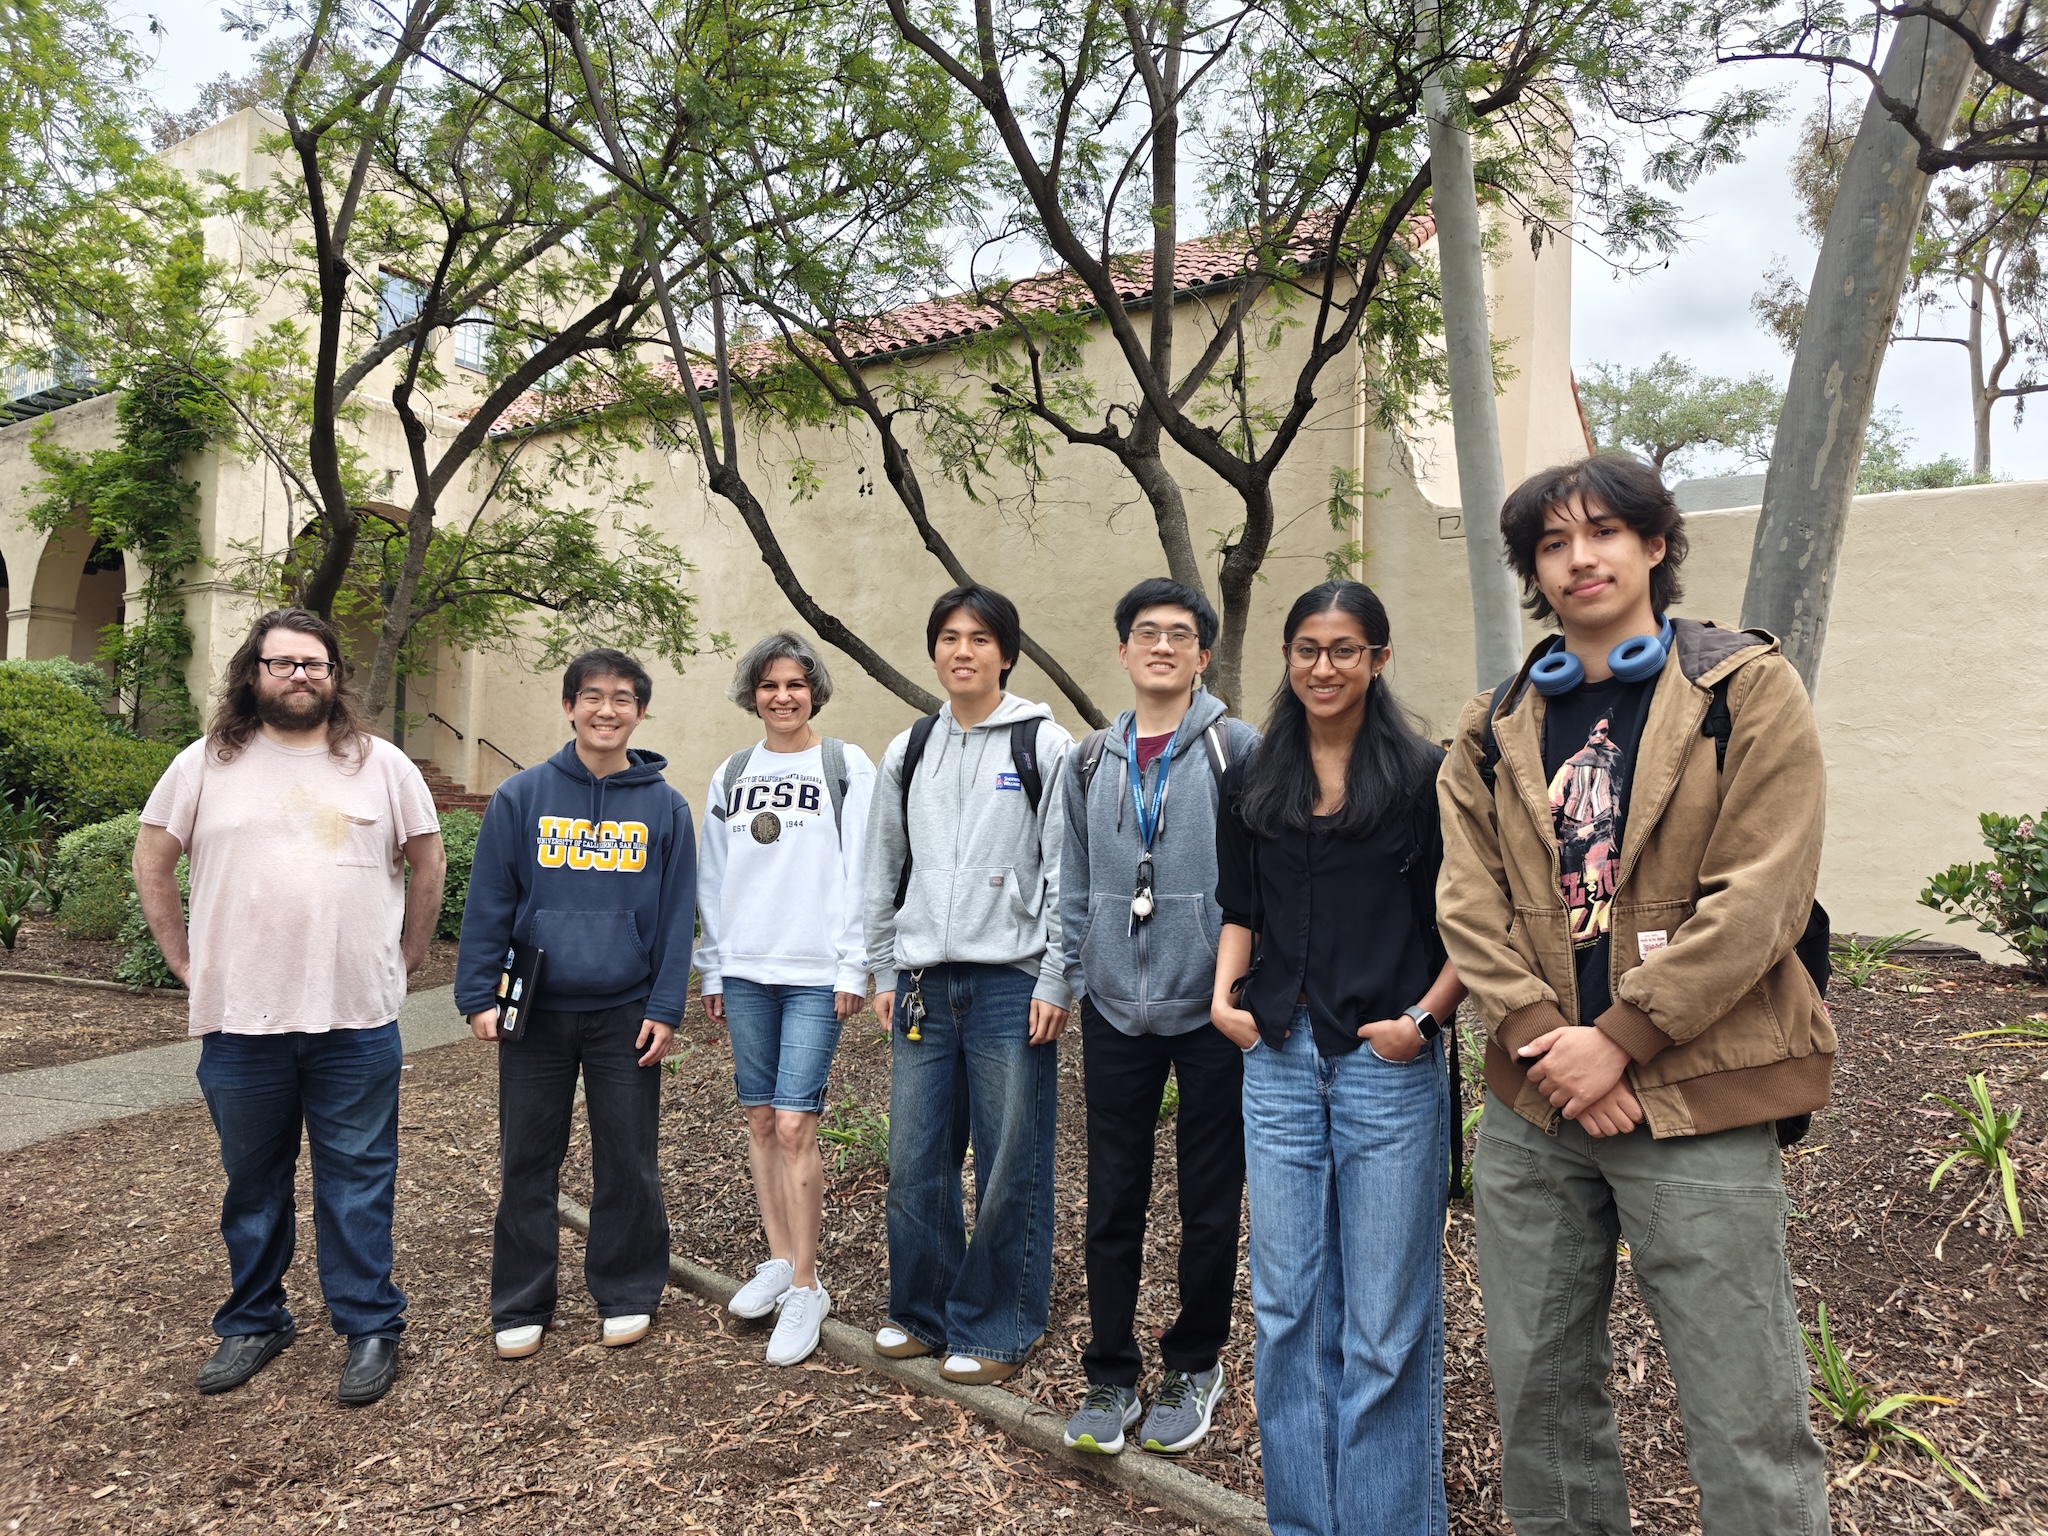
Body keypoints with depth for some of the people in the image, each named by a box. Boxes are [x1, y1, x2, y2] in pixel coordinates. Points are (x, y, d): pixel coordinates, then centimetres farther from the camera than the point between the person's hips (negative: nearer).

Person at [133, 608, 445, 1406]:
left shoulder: (382, 765, 2)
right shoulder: (205, 765, 3)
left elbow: (427, 862, 9)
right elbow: (151, 862, 10)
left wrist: (406, 956, 6)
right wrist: (185, 958, 5)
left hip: (357, 1019, -1)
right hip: (240, 1020, 1)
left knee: (359, 1181, 5)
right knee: (252, 1181, 15)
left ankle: (370, 1327, 16)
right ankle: (253, 1322, 31)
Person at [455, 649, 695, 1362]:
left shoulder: (665, 806, 1)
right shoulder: (521, 796, 0)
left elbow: (678, 916, 0)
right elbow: (487, 904, 0)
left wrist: (666, 1008, -6)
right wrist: (479, 996, -5)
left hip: (626, 1015, 0)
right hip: (535, 1013, 1)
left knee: (628, 1164, 9)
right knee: (526, 1165, 11)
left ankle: (627, 1293, 27)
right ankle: (521, 1305, 26)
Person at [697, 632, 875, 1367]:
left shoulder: (846, 767, 0)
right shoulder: (731, 774, 12)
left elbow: (862, 871, -4)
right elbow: (713, 878, 14)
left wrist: (854, 967, -8)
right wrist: (712, 970, 11)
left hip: (815, 973, -4)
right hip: (746, 970, 5)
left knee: (794, 1125, -8)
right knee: (760, 1120, 10)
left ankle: (805, 1287, 5)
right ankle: (779, 1260, 25)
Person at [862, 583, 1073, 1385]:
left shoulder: (1044, 745, -2)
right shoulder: (907, 752, 11)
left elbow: (1067, 872, -6)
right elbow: (883, 870, 16)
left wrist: (1055, 983, -10)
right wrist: (884, 973, 12)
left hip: (1011, 982, -4)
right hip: (923, 981, 4)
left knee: (1010, 1166, 3)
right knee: (914, 1160, 10)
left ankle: (995, 1330, 21)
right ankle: (924, 1311, 30)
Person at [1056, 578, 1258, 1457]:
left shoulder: (1236, 749, -3)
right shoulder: (1090, 762, 9)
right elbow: (1074, 885, 12)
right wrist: (1078, 978, 7)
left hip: (1211, 1006, -2)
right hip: (1116, 1012, 3)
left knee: (1210, 1202, 10)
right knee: (1112, 1203, 8)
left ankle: (1194, 1365, 30)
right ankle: (1110, 1375, 24)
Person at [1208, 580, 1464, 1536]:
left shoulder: (1425, 777, -3)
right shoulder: (1253, 784, 9)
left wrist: (1424, 1016, -13)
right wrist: (1225, 994, 0)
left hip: (1390, 1066, -3)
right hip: (1278, 1063, 4)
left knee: (1386, 1318, 6)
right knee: (1287, 1306, 13)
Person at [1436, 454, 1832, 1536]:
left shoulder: (1748, 690, -1)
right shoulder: (1496, 727, 10)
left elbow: (1759, 898, -10)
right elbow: (1467, 899, 2)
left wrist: (1618, 1038, -14)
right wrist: (1543, 1035, -12)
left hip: (1693, 1102, -4)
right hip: (1532, 1100, 4)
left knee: (1745, 1415, 4)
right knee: (1536, 1384, 15)